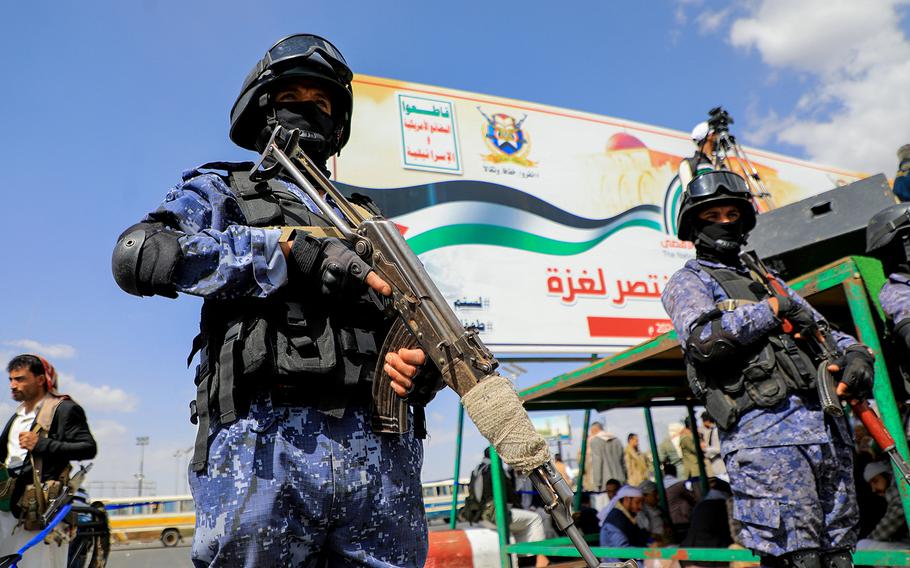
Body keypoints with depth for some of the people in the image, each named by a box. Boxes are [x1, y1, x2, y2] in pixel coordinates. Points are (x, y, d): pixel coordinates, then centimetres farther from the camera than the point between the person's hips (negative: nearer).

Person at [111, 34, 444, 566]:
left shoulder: (368, 220, 25)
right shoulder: (222, 188, 15)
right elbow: (139, 254, -5)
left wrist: (427, 361, -5)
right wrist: (292, 246, -13)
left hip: (383, 453, 4)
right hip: (266, 445, -3)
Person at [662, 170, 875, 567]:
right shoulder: (688, 282, 7)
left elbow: (822, 330, 25)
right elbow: (704, 340, -13)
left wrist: (855, 354, 3)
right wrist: (773, 308, -5)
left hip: (828, 426, 7)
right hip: (766, 433, -7)